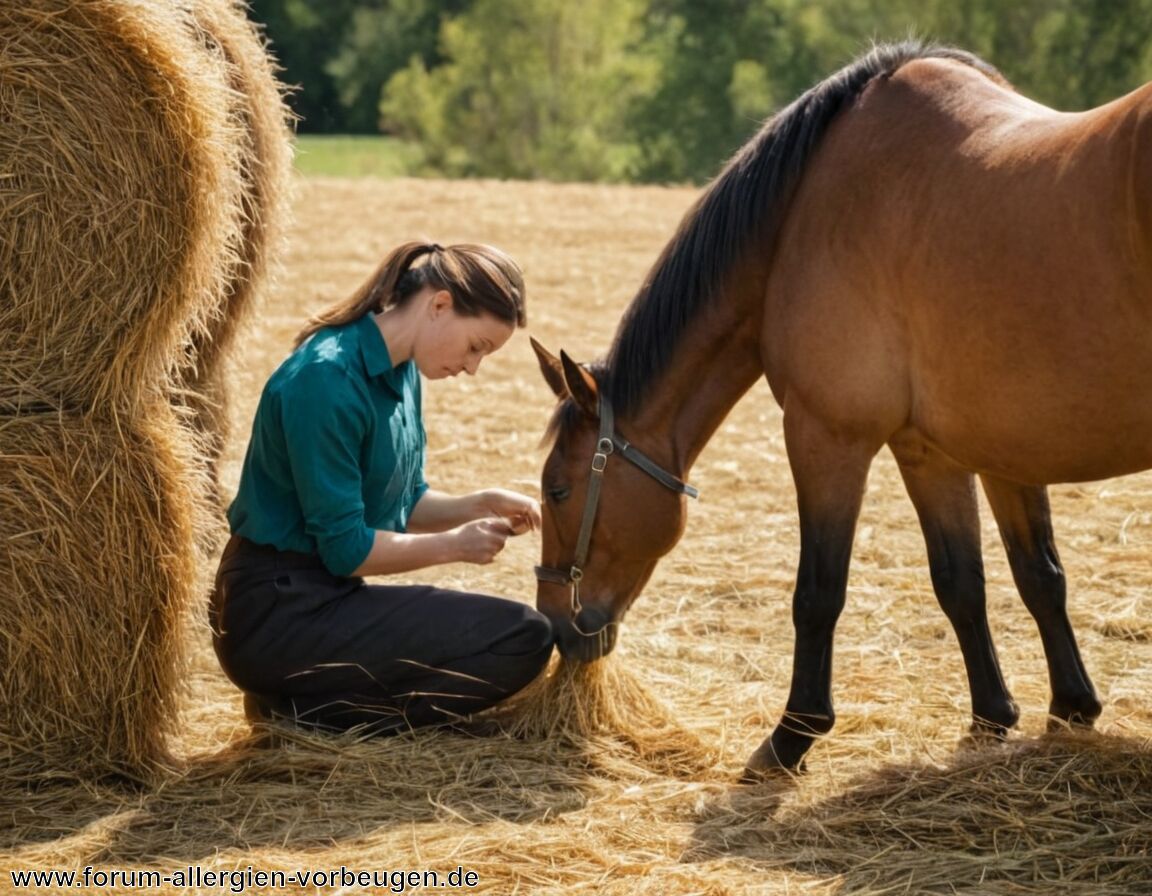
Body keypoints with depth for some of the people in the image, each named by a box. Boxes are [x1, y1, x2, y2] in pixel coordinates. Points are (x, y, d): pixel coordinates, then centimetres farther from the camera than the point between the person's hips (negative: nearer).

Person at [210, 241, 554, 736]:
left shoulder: (400, 371, 9)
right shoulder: (326, 380, -21)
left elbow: (404, 504, 17)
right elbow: (346, 548, -19)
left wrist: (481, 505, 0)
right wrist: (455, 545, -8)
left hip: (322, 599, 10)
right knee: (524, 638, -13)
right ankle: (312, 713, -10)